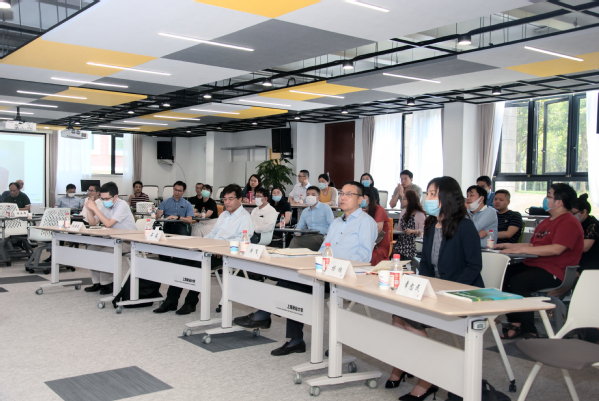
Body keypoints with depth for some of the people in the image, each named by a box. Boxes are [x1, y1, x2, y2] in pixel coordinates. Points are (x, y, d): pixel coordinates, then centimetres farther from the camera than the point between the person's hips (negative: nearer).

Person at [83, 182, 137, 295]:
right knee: (91, 248, -8)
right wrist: (89, 209, -5)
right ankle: (97, 282, 1)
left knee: (105, 251, -27)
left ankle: (107, 283, -11)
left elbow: (108, 224, -25)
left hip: (128, 242, -8)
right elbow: (93, 223, 10)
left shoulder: (122, 205, -17)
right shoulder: (105, 205, 8)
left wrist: (95, 208, -24)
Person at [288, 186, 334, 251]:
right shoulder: (305, 212, 26)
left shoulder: (325, 208, 8)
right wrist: (298, 233, 0)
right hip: (308, 236, 5)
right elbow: (300, 227, 26)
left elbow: (332, 225, -1)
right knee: (295, 239, -33)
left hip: (321, 236, -5)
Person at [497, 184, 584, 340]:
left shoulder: (570, 223, -10)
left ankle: (529, 332, -21)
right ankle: (515, 323, -8)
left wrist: (520, 249, -23)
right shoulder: (547, 221, 23)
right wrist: (509, 246, 15)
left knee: (517, 281, -31)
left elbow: (556, 249, -24)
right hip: (534, 264, 10)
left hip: (554, 272, -10)